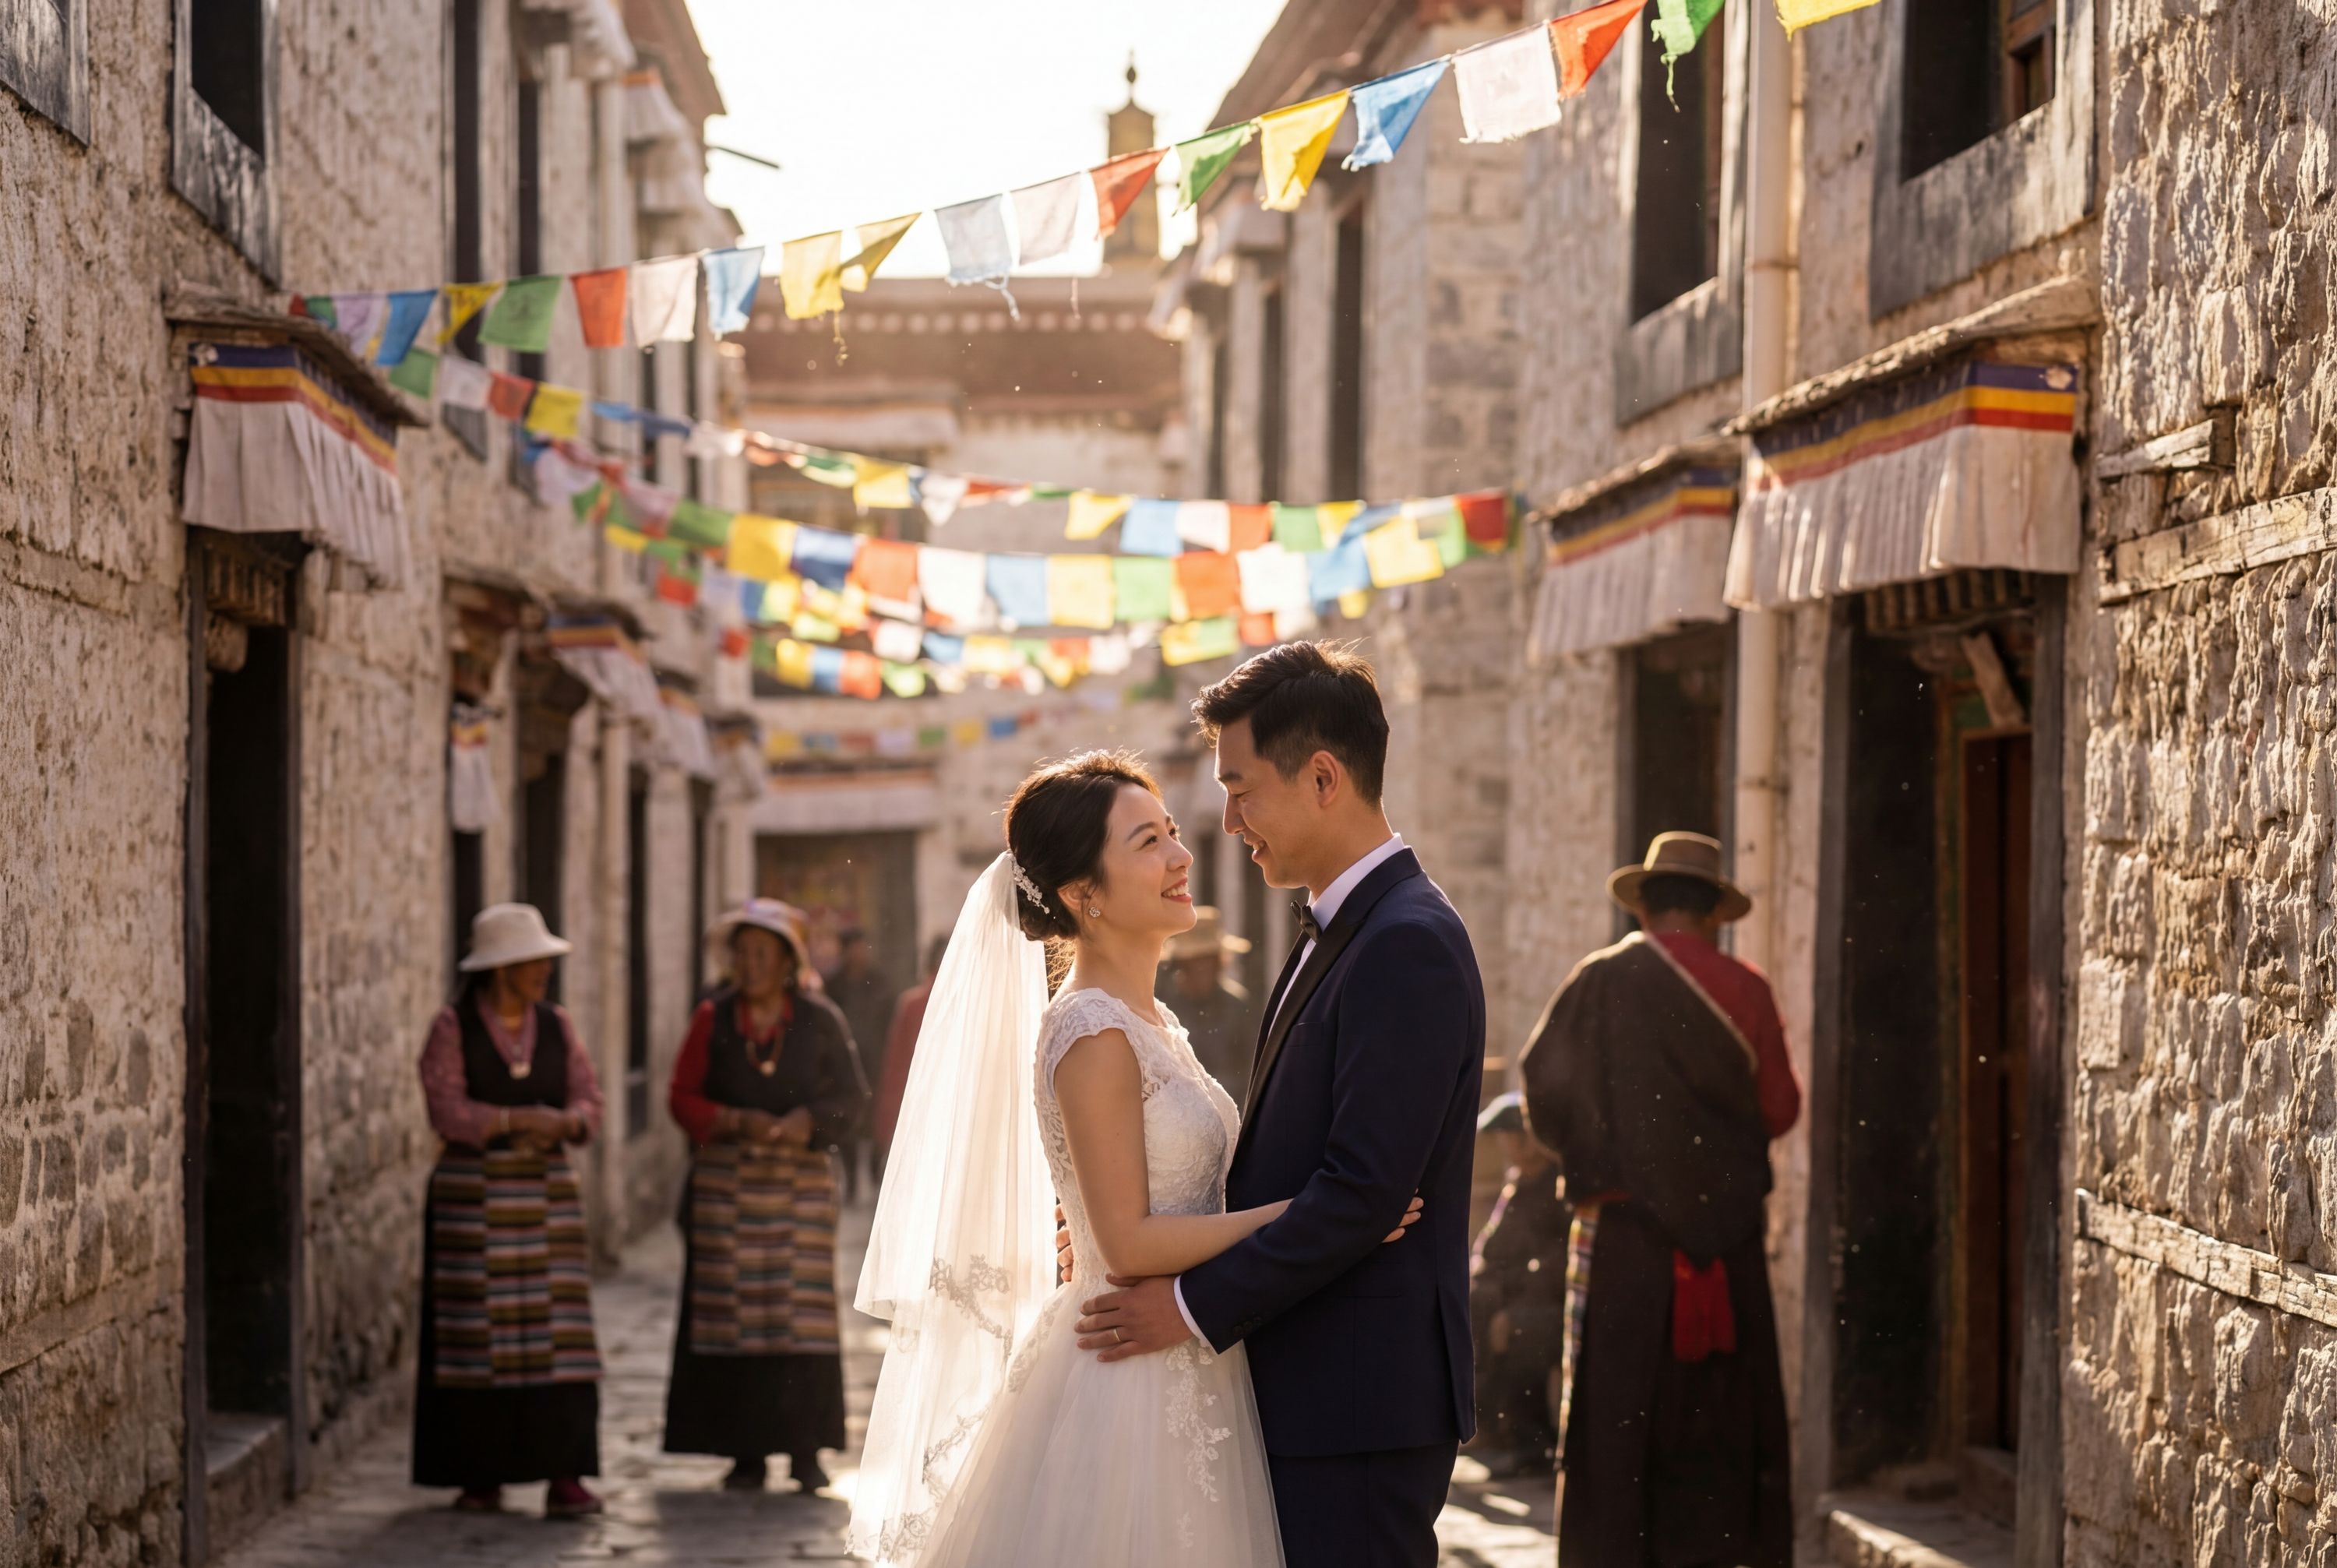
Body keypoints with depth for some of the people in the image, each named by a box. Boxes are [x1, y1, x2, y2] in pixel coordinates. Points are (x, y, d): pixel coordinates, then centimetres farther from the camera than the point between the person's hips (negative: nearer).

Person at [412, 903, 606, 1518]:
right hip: (471, 1196, -3)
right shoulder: (452, 1028, -5)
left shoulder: (556, 1025, 7)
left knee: (556, 1330, -6)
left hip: (547, 1193, 3)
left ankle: (564, 1478, -9)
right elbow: (448, 1112, -14)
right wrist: (522, 1120, -23)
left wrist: (558, 1127, -18)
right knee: (477, 1336, -1)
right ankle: (481, 1478, 9)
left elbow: (587, 1105, 3)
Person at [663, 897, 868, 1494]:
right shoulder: (713, 1019, 4)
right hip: (725, 1182, 0)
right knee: (733, 1310, -3)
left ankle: (805, 1450, -4)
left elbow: (850, 1097, 3)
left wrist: (810, 1119, -16)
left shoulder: (819, 1020, 4)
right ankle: (746, 1453, 1)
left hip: (801, 1181, 0)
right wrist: (737, 1122, -13)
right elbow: (683, 1098, 3)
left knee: (803, 1307, -7)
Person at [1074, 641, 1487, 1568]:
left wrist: (1198, 1305, -16)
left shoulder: (1408, 946, -16)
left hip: (1359, 1406, -10)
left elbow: (1363, 1189, -21)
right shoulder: (1335, 934, 16)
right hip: (1311, 1395, 10)